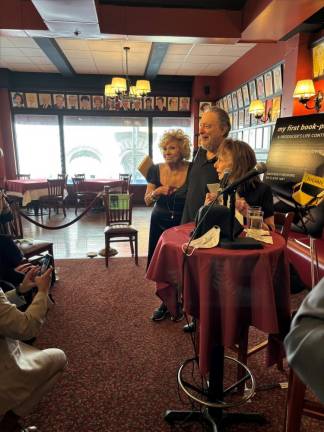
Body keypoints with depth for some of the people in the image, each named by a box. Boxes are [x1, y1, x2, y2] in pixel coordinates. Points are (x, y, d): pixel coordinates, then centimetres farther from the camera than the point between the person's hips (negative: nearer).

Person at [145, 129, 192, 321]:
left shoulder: (192, 170, -13)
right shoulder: (156, 170, -4)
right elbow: (147, 201, -2)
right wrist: (156, 192, -22)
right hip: (159, 224, 3)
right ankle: (166, 302, 34)